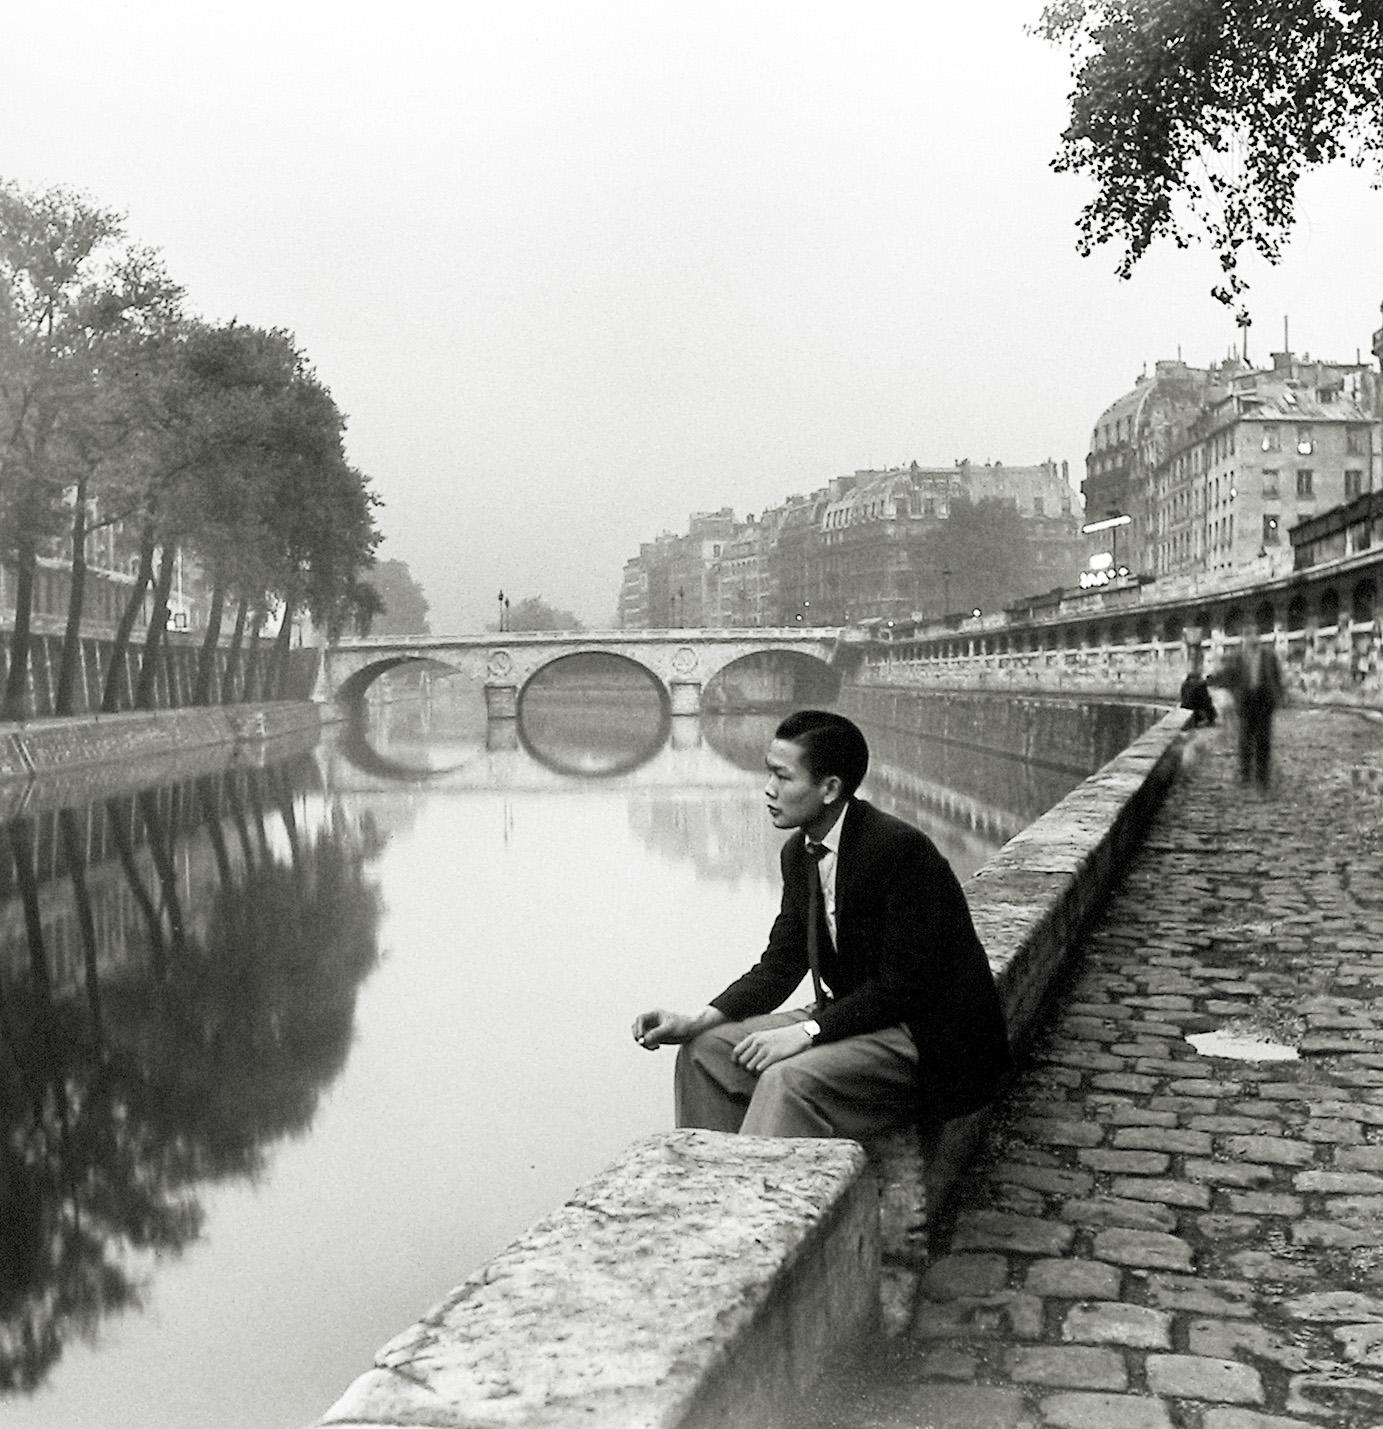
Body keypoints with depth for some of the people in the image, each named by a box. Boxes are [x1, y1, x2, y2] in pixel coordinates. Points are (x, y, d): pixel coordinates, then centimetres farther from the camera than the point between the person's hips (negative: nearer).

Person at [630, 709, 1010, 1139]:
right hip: (849, 1018, 9)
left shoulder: (901, 850, -21)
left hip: (928, 1042, -9)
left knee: (788, 1080, -31)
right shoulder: (799, 853, 5)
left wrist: (806, 1032, -26)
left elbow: (906, 986, -22)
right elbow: (781, 963, 8)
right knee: (705, 1049, -3)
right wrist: (696, 1021, -6)